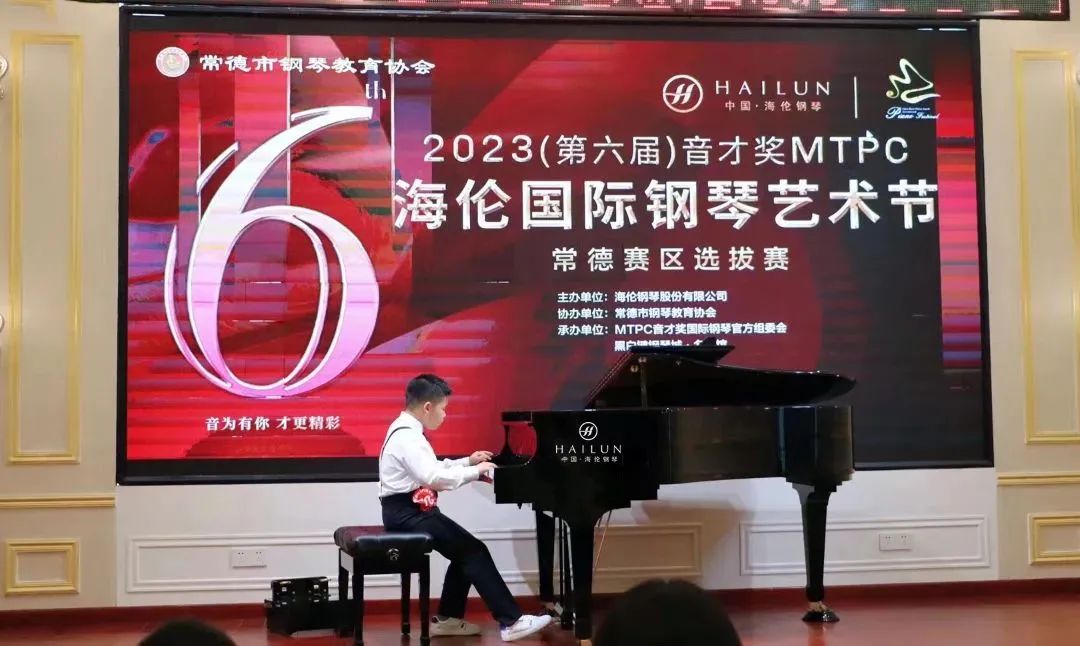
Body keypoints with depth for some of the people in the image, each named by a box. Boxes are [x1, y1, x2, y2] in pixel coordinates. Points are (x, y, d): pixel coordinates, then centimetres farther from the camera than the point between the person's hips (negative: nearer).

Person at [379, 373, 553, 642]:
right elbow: (434, 477, -30)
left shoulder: (407, 431, 14)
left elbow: (433, 469, 23)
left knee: (465, 551, 10)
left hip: (413, 510, 10)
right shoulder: (406, 436, -19)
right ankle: (510, 621, -14)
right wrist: (475, 472, -22)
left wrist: (468, 462, 14)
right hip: (407, 513, -10)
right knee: (474, 551, -13)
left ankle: (447, 618, 18)